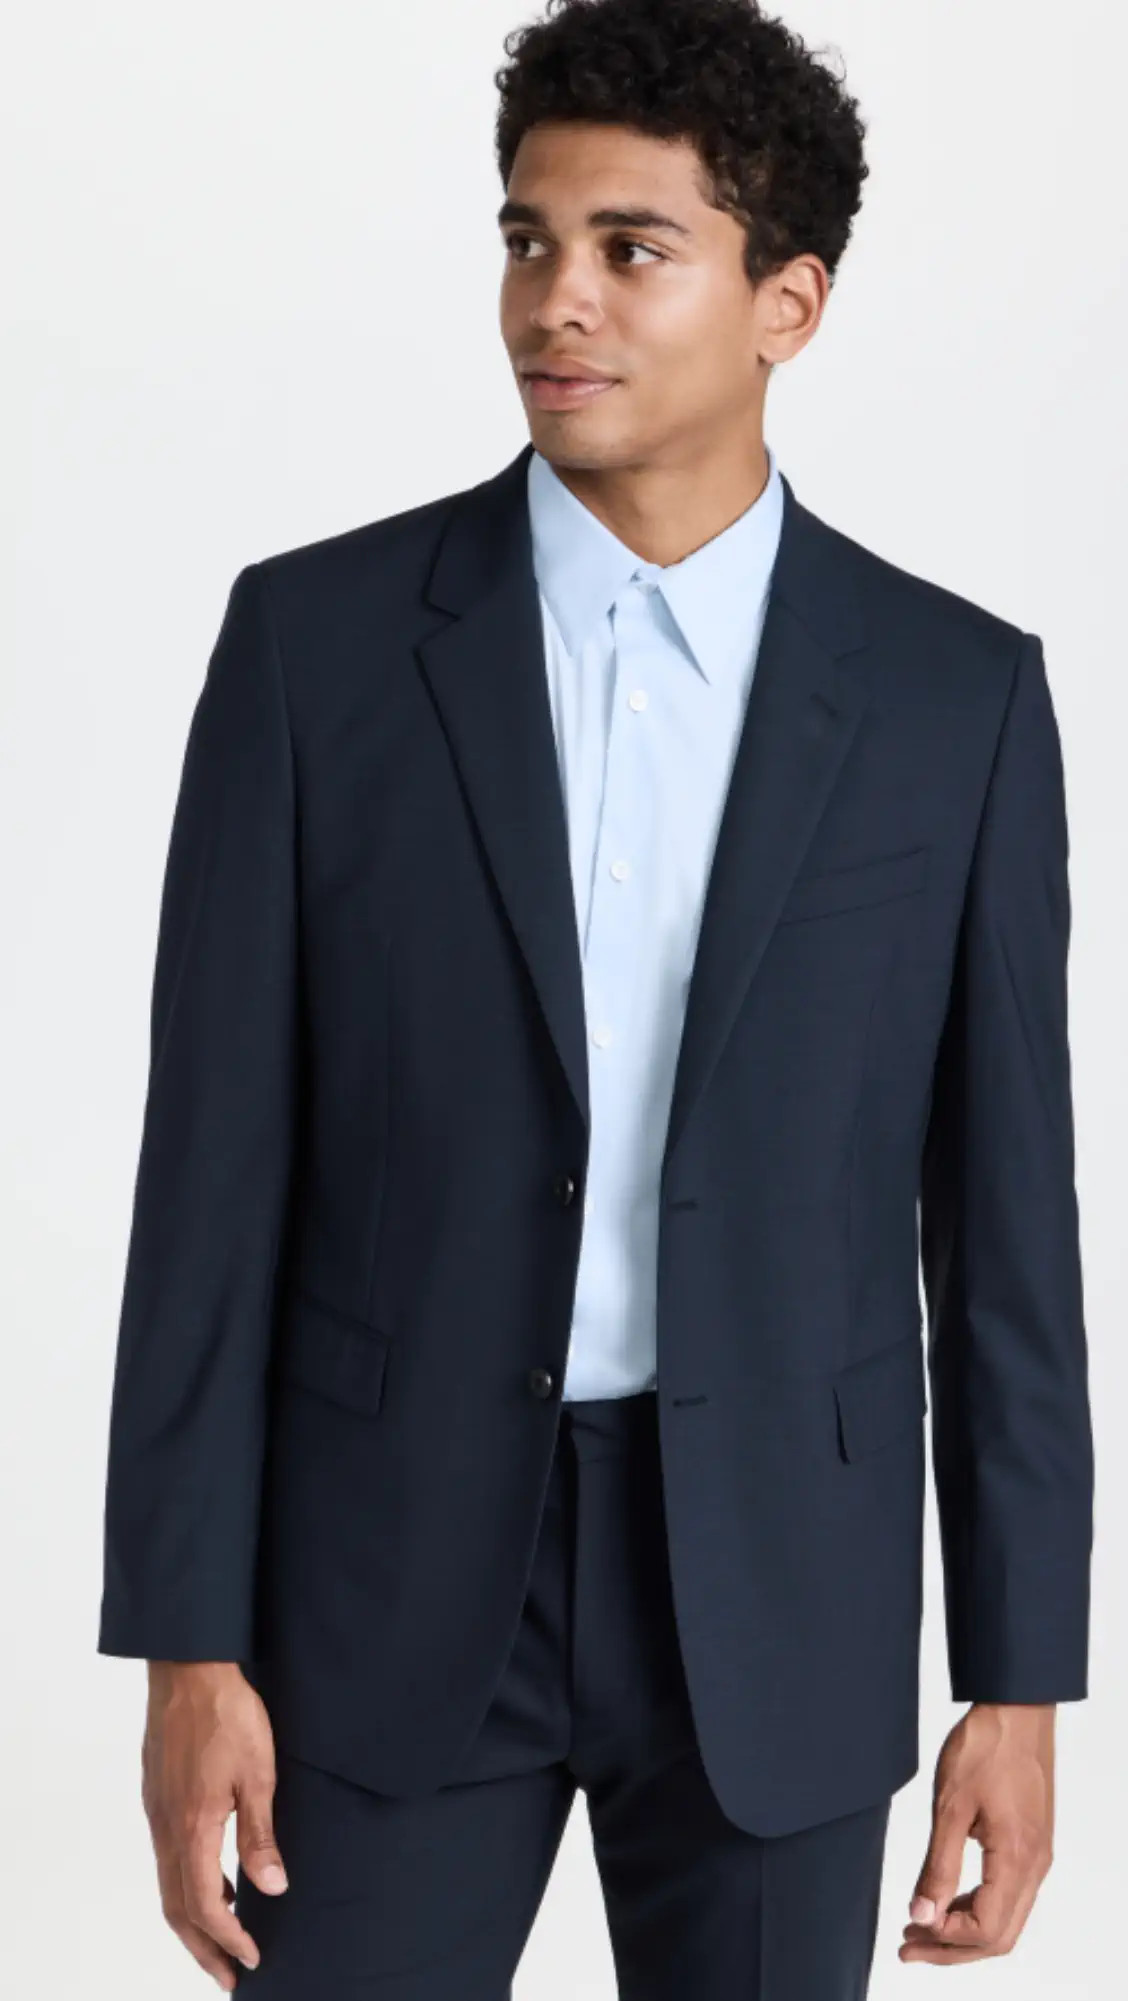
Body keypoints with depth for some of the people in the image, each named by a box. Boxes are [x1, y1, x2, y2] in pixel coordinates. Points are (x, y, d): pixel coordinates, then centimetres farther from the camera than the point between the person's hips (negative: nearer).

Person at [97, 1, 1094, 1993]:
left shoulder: (959, 695, -1)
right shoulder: (317, 638, -3)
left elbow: (1000, 1215, 1)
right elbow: (217, 1171, -3)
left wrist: (1017, 1682, 0)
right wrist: (188, 1643, -6)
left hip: (779, 1597, 1)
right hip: (398, 1571, 0)